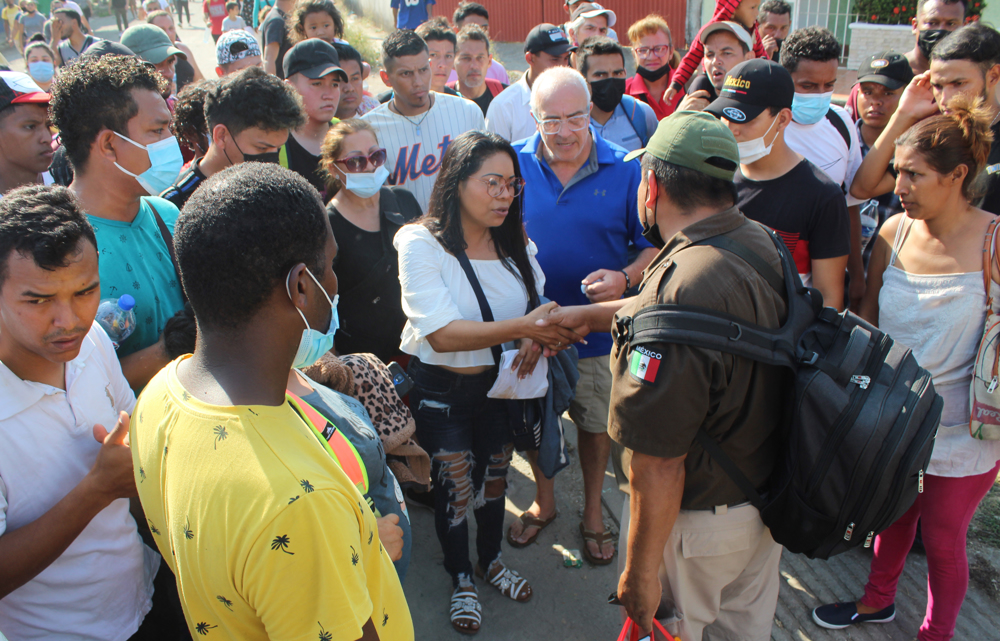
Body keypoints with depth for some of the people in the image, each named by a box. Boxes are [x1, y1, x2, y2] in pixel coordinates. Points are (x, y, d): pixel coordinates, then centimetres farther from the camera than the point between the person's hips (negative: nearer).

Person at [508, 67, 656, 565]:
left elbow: (653, 245, -3)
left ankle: (592, 511, 42)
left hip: (599, 329, -1)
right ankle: (543, 501, 45)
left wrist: (626, 277, -23)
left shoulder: (625, 170, -10)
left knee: (597, 424, 17)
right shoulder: (514, 164, -7)